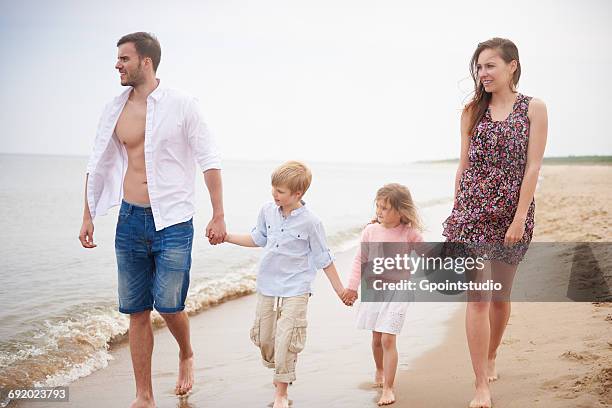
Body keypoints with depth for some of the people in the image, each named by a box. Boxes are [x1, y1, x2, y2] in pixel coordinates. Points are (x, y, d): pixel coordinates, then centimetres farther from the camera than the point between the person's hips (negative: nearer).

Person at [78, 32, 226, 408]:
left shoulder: (181, 105, -5)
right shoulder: (115, 109, 7)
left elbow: (210, 161, -3)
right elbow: (98, 165, 15)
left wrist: (219, 216, -6)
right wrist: (88, 215, 12)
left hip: (172, 221, -4)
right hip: (130, 221, 4)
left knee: (168, 304, -7)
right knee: (137, 311, 6)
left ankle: (186, 355, 28)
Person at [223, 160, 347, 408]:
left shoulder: (310, 222, -12)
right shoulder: (268, 211, 0)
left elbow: (323, 259, -3)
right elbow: (257, 239, 17)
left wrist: (340, 290, 1)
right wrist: (227, 237, 11)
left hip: (295, 290, -5)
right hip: (267, 287, 5)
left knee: (286, 341, -8)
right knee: (264, 338, 11)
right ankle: (280, 371, 39)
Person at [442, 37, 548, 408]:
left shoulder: (534, 109, -1)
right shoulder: (473, 111, 6)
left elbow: (532, 167, -6)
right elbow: (464, 166, 8)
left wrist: (520, 217, -12)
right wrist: (455, 213, 8)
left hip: (513, 213, 0)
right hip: (473, 212, 1)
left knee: (501, 295, 13)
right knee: (478, 297, -8)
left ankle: (491, 358, 39)